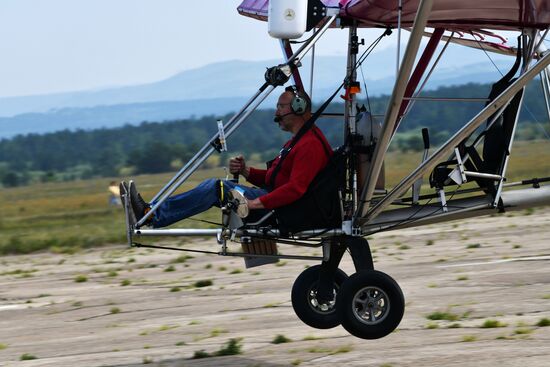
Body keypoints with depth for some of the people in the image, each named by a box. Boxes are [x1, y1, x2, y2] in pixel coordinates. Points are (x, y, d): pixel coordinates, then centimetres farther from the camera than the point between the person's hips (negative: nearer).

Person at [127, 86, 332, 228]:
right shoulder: (296, 142, 23)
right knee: (215, 186, -1)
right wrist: (246, 171, 6)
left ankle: (152, 215, -21)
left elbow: (295, 188, -25)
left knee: (217, 188, -18)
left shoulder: (310, 145, -13)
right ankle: (152, 211, -12)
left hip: (285, 213, -10)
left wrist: (256, 203, -28)